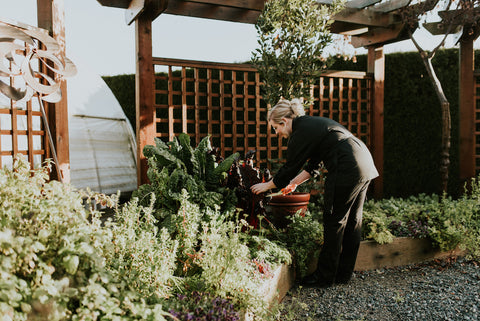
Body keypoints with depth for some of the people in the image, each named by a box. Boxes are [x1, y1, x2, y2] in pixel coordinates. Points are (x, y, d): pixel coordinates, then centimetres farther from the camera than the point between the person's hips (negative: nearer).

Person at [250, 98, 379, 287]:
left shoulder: (302, 132, -10)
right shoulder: (312, 124, 20)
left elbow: (290, 168, -4)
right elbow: (313, 164, 26)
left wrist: (266, 186, 8)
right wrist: (295, 182, 29)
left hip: (347, 170, -10)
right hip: (365, 165, 10)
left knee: (334, 221, -1)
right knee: (352, 221, 13)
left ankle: (325, 277, 9)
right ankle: (344, 274, 24)